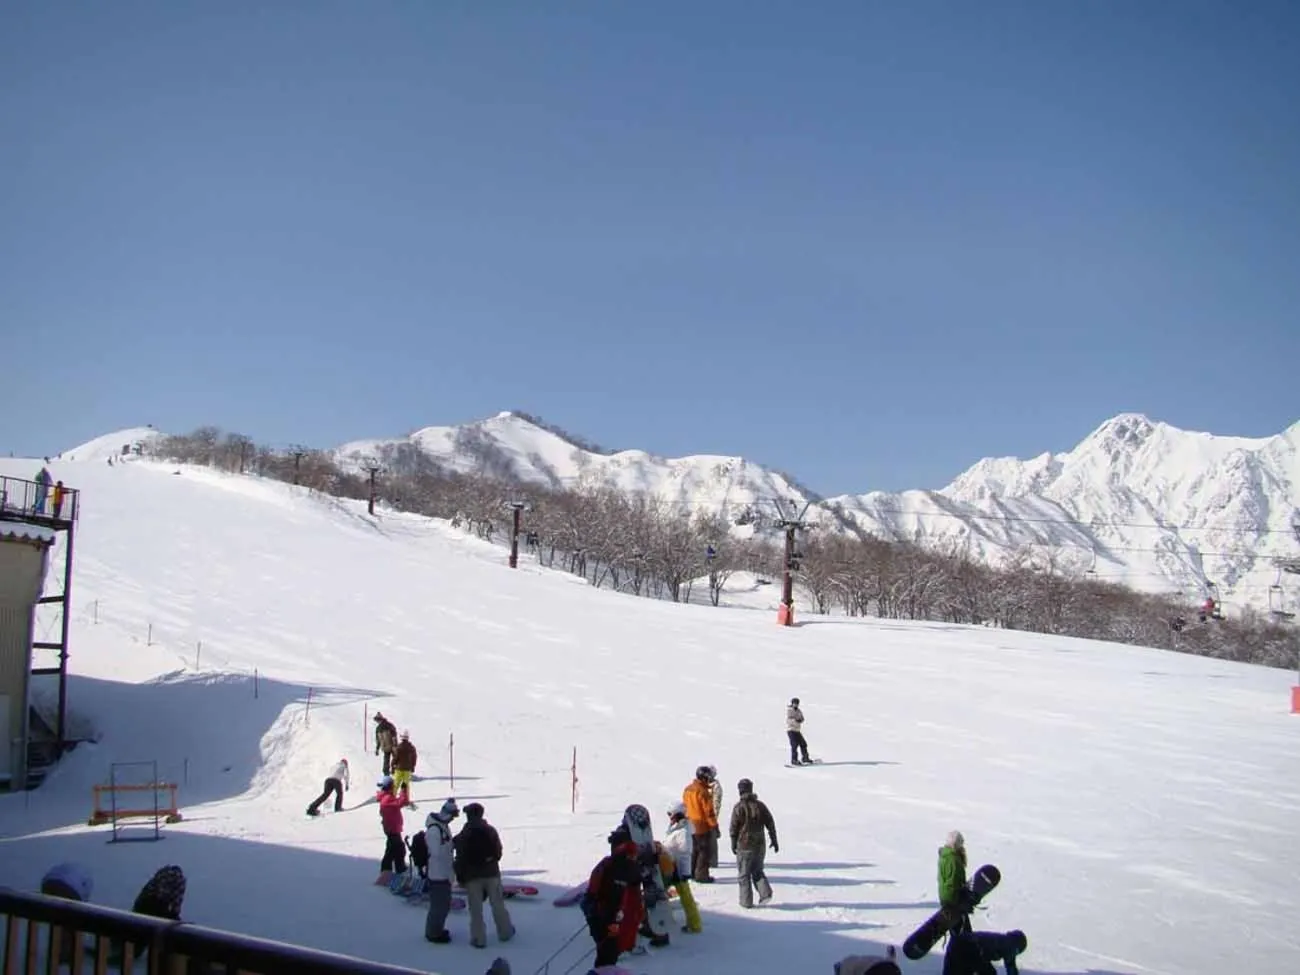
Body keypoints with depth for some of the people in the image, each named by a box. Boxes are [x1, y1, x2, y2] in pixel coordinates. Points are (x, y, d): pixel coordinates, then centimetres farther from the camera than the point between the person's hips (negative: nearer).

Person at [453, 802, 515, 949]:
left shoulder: (463, 836, -10)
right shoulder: (491, 830, 0)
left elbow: (460, 859, -8)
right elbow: (498, 852, 5)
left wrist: (460, 877, 2)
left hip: (472, 876, -3)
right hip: (491, 872, 3)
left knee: (476, 909, 5)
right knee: (497, 904, 14)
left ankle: (479, 938, 8)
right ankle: (505, 932, 25)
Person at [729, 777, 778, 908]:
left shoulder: (739, 807, -11)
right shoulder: (760, 805, 2)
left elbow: (734, 828, -8)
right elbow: (770, 824, 5)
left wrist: (733, 844, 3)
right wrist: (774, 841, 14)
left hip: (744, 845, -4)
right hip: (760, 844, 4)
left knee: (744, 874, 7)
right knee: (757, 871, 19)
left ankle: (746, 901, 8)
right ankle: (765, 893, 3)